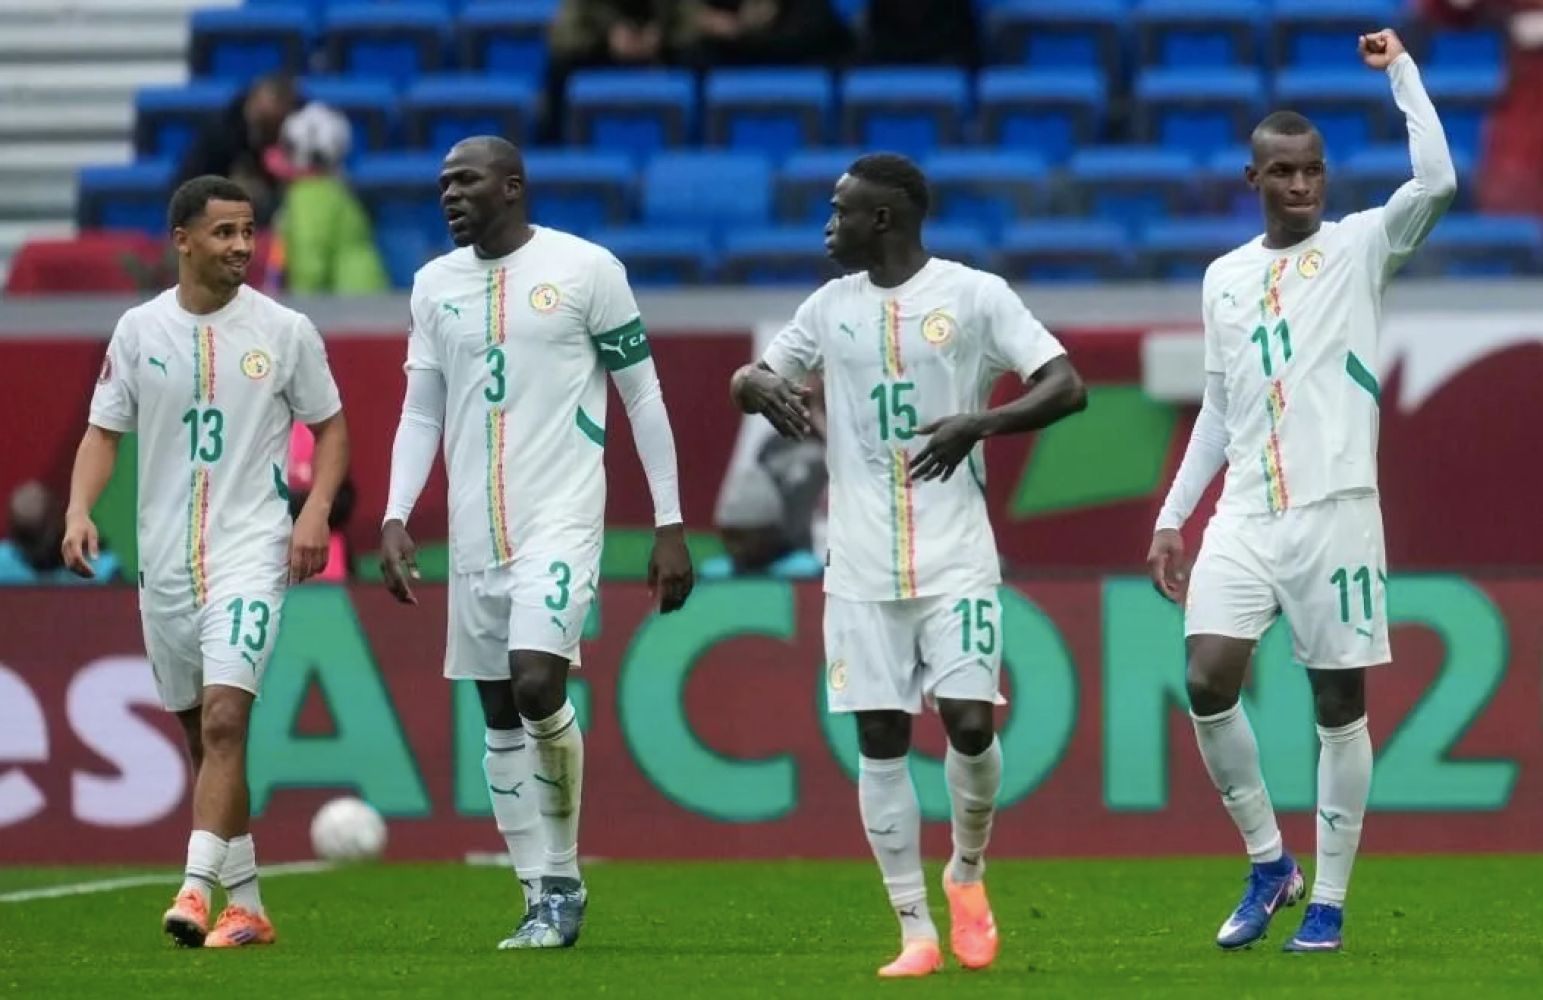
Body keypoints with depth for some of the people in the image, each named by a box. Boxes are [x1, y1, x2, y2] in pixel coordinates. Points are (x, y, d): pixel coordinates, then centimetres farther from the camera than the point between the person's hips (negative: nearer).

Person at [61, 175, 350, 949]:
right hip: (165, 559, 3)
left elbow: (330, 426, 8)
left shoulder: (285, 331, -1)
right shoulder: (139, 331, 4)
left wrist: (315, 510, -7)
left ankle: (196, 891, -25)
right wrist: (79, 509, -9)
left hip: (251, 551, -3)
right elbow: (103, 432, 8)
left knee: (224, 718, -19)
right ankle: (246, 907, 19)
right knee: (200, 737, 9)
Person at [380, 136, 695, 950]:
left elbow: (643, 397, -1)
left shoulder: (586, 269, -5)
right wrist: (395, 518, 1)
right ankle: (547, 897, 14)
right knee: (499, 717, 6)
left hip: (561, 518, -6)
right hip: (476, 533, 6)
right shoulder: (436, 284, 10)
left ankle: (563, 877, -4)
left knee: (538, 685, -21)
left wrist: (670, 525, -3)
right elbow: (421, 412, 14)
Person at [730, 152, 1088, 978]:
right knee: (879, 738, -1)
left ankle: (968, 873, 16)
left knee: (969, 722, -12)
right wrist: (762, 386, -5)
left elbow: (1067, 387, -8)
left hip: (956, 560, -4)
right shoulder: (831, 307, 10)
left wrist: (981, 423, -23)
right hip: (862, 567, 4)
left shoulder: (974, 296, -3)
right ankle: (915, 928, 4)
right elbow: (746, 379, 20)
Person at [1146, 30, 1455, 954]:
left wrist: (1400, 69, -10)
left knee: (1339, 700, 0)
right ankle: (1268, 861, 6)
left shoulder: (1359, 246, 1)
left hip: (1335, 509, -4)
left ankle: (1328, 901, 6)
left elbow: (1438, 183, -18)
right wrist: (1171, 516, 16)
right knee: (1208, 678, -11)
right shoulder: (1225, 278, 14)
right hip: (1245, 513, 4)